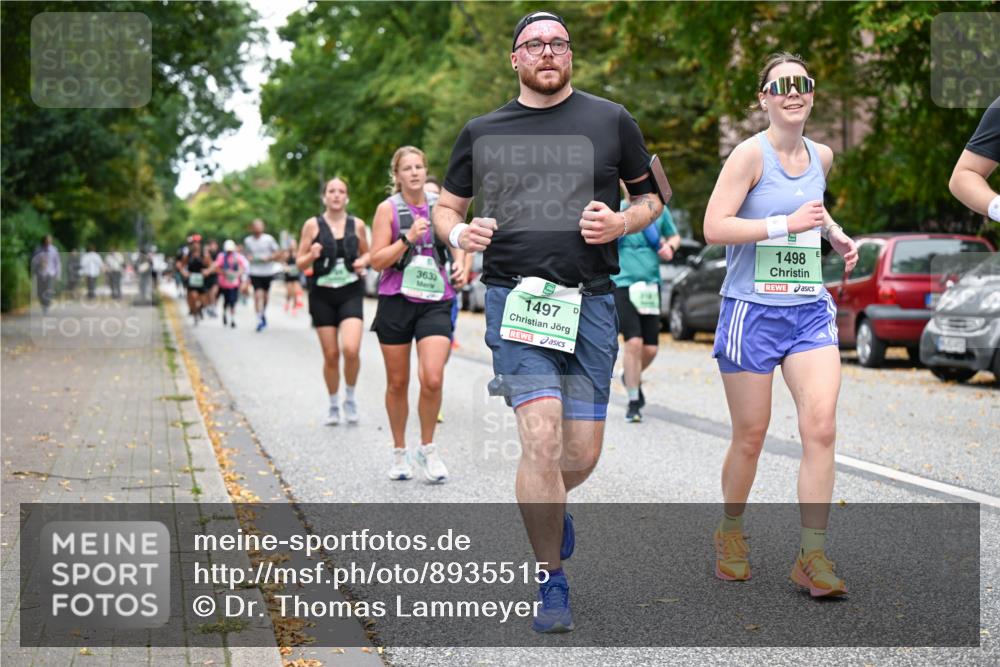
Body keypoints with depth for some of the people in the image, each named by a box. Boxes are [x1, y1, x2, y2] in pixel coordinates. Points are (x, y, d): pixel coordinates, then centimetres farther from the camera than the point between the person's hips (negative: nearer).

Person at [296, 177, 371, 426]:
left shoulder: (357, 225, 5)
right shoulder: (313, 225, 0)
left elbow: (367, 253, 20)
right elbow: (300, 263, 4)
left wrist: (363, 261, -2)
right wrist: (312, 256, -17)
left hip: (351, 293, 0)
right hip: (322, 295, 0)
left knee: (351, 349, -18)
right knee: (331, 355, 3)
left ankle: (350, 397, 5)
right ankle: (333, 406, 22)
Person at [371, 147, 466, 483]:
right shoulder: (388, 209, 0)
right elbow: (377, 260, -5)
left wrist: (460, 271, 3)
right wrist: (408, 238, -17)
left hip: (435, 301, 1)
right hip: (396, 301, -1)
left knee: (433, 379, -15)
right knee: (397, 383, 7)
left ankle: (428, 448, 5)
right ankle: (399, 452, 25)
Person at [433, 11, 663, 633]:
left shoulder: (611, 120, 9)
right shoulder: (482, 132, 11)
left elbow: (650, 198, 16)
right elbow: (447, 206, 20)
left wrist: (622, 222, -6)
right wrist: (459, 233, -3)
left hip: (591, 299, 1)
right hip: (515, 294, -1)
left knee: (582, 453, 3)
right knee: (542, 436, -16)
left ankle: (548, 504, 40)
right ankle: (552, 581, 0)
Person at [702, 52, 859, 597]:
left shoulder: (821, 156, 10)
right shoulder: (751, 153, -9)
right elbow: (713, 227, -17)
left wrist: (835, 233, 15)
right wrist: (786, 224, -20)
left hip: (810, 310, 5)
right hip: (752, 308, -4)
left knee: (821, 427, -11)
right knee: (750, 438, 5)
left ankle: (812, 556, -4)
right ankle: (730, 532, 30)